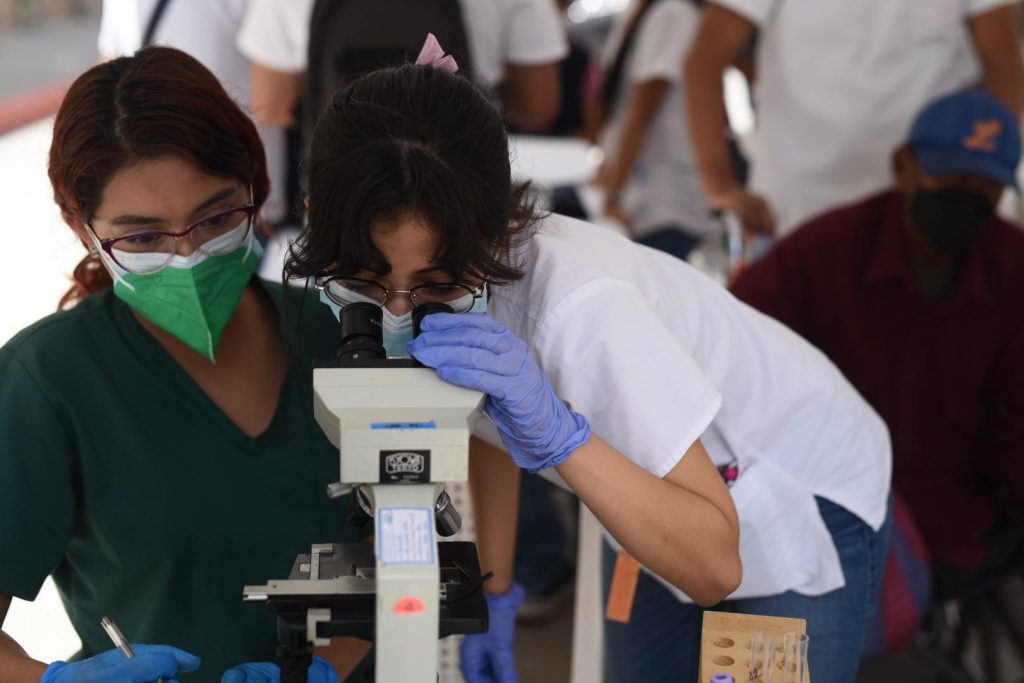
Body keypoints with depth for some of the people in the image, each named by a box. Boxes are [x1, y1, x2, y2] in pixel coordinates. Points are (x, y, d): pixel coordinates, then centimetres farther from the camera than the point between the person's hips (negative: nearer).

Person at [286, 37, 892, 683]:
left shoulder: (581, 307, -39)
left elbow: (713, 567, -38)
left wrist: (558, 433, -47)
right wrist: (496, 589, 4)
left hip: (804, 489, -5)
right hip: (660, 498, 6)